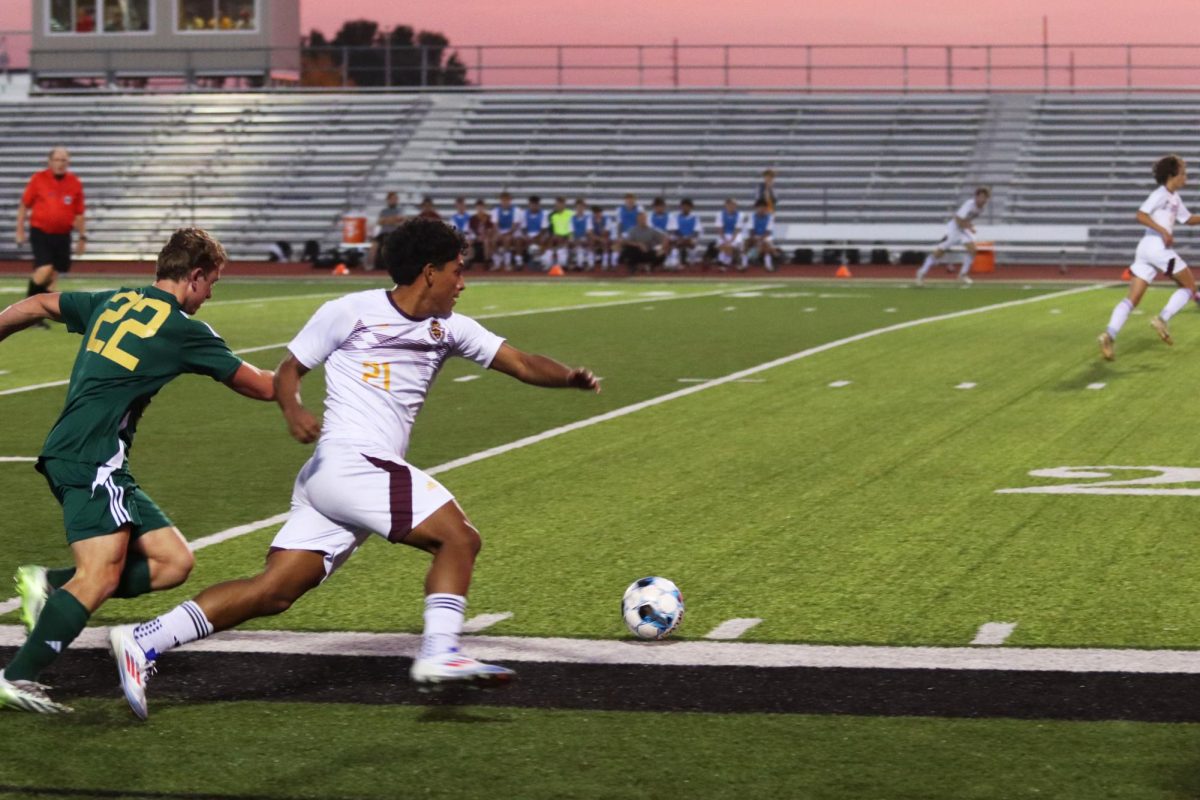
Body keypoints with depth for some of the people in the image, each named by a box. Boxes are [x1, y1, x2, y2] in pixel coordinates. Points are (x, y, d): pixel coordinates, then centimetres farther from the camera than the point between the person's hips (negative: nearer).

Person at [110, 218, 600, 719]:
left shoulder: (448, 329, 16)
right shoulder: (352, 312, -1)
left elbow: (520, 363, 13)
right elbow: (290, 369, 5)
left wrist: (568, 377, -6)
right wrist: (293, 410, -15)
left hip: (375, 472, 7)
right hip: (346, 462, -7)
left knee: (273, 592, 1)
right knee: (458, 537, -14)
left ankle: (143, 642, 1)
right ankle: (438, 655, -21)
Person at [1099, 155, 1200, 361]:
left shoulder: (1174, 198, 23)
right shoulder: (1160, 194, -7)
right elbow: (1141, 215, -18)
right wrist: (1163, 230, -24)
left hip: (1146, 250, 9)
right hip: (1157, 245, -9)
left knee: (1132, 299, -2)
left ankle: (1110, 335, -17)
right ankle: (1162, 320, -5)